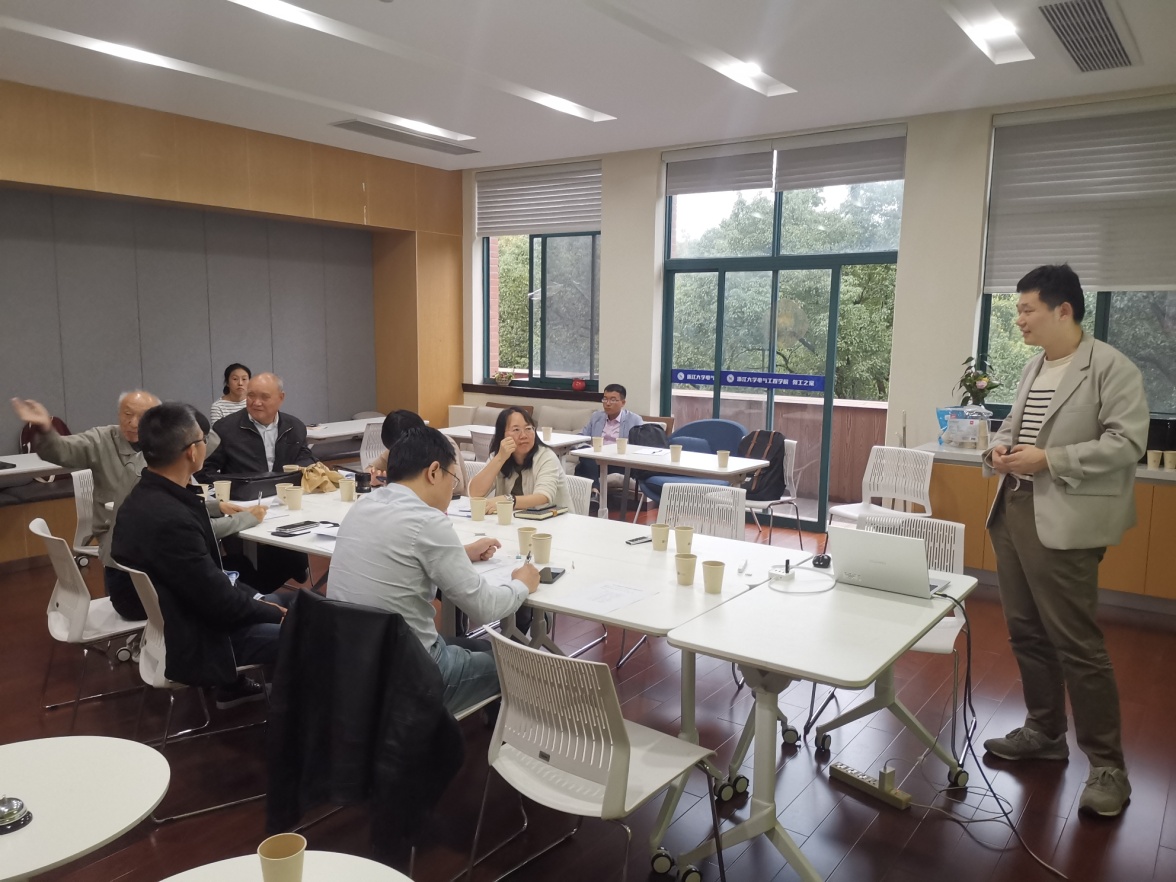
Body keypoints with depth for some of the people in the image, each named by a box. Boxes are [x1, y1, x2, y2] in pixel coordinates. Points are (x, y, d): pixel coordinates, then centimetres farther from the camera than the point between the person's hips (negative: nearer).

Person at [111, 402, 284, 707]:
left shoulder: (146, 497, -2)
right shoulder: (170, 518, -32)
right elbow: (220, 602, -24)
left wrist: (255, 598, 3)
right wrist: (277, 612, -9)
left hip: (167, 621, 9)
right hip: (185, 643, -9)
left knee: (282, 602, 21)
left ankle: (232, 684, 33)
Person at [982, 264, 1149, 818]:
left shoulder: (1112, 368, -9)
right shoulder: (1033, 369, 15)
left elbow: (1127, 442, -16)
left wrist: (1050, 461, -21)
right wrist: (999, 448, 1)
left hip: (1063, 522, -8)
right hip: (1012, 513, 8)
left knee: (1076, 645, -4)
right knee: (1026, 634, 15)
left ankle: (1107, 766, 10)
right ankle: (1044, 732, 32)